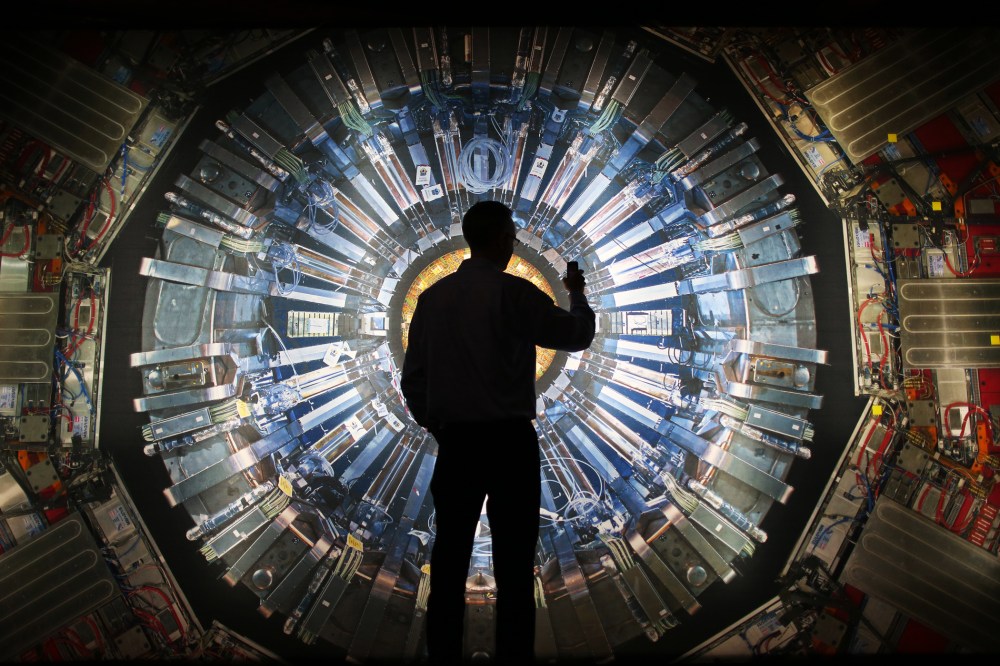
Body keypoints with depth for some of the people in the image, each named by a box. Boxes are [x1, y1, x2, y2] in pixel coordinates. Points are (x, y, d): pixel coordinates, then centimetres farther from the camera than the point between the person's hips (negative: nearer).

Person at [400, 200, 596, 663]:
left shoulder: (432, 296, 5)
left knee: (449, 560, 13)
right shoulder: (512, 292, -10)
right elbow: (578, 336, 0)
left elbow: (412, 377, 7)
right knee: (514, 564, 6)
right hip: (509, 440, -4)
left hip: (454, 442, 5)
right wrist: (577, 294, 18)